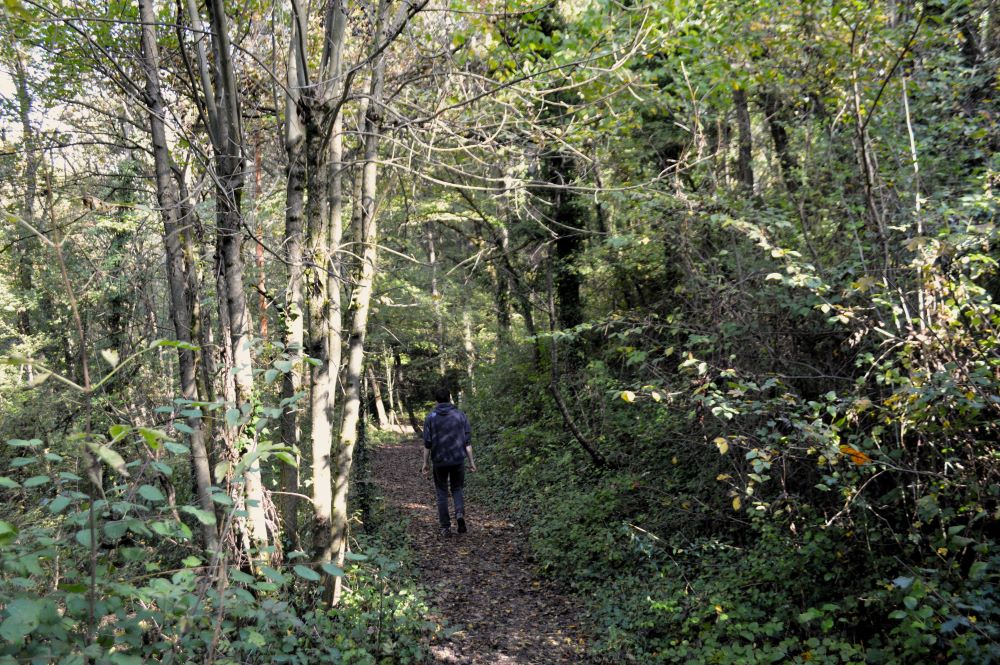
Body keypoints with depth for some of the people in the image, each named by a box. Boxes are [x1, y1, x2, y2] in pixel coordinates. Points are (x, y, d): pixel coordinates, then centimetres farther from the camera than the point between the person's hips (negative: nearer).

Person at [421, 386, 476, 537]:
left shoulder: (430, 417, -2)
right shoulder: (460, 415, -1)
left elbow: (427, 443, -3)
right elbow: (468, 442, -1)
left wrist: (425, 463, 6)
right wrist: (471, 461, 5)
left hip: (439, 461, -1)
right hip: (458, 460, 1)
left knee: (442, 493, 11)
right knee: (457, 489, 17)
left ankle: (445, 527, 9)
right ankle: (460, 513, -9)